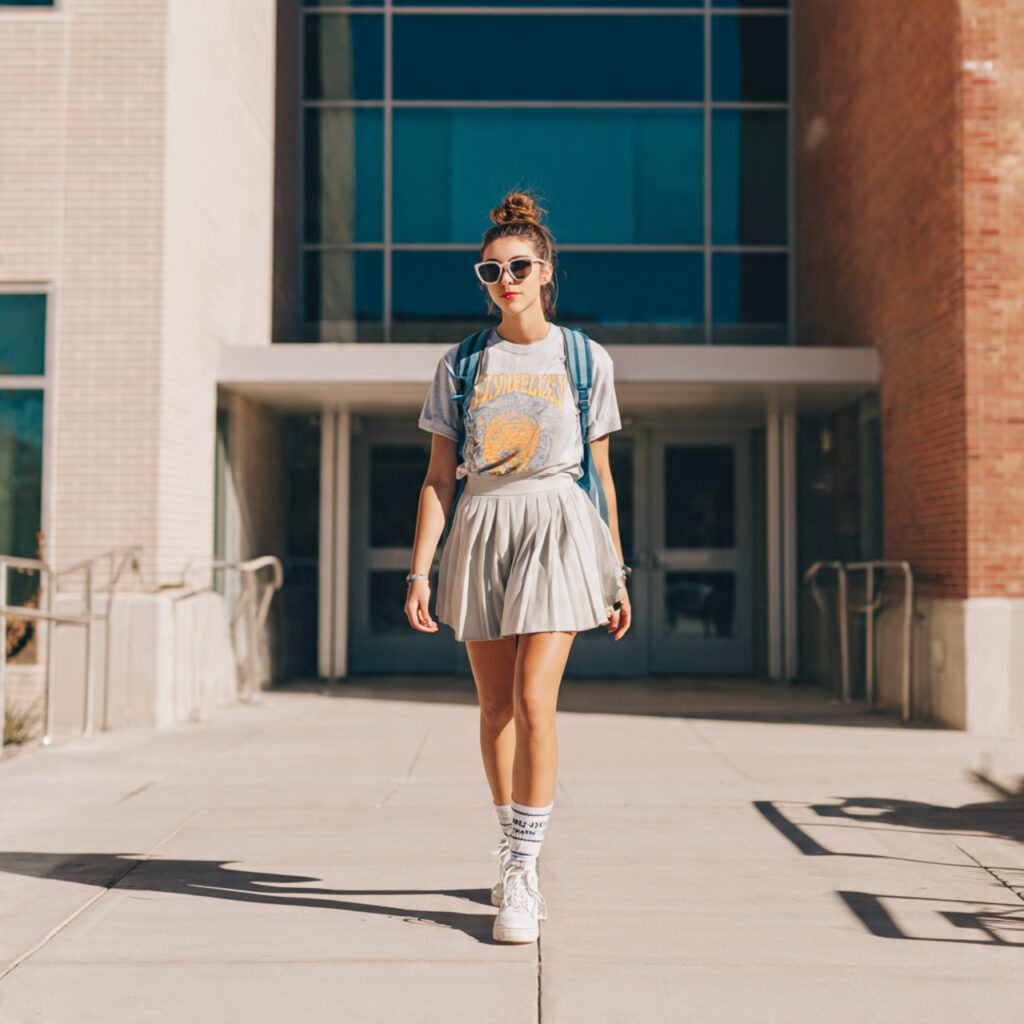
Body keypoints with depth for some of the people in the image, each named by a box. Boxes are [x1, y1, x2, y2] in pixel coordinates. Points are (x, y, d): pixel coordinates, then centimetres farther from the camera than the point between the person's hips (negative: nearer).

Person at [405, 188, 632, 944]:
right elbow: (439, 476, 6)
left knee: (534, 699, -14)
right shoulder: (460, 364, 8)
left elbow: (602, 473, 9)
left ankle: (520, 873, -3)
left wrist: (619, 575, 8)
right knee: (495, 705, 8)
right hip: (481, 532, 2)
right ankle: (518, 855, 26)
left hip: (558, 528, -2)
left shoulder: (586, 359, 6)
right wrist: (420, 570, -3)